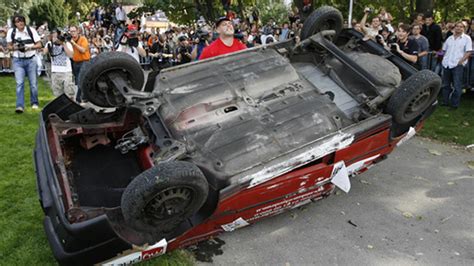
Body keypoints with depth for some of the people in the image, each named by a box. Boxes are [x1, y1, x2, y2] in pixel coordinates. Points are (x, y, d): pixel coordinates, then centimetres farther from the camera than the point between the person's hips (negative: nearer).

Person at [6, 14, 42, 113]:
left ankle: (34, 103, 24)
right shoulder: (11, 32, -1)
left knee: (33, 82, 7)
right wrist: (15, 47, -15)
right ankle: (20, 106, -9)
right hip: (18, 60, 0)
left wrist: (29, 47, -19)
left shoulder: (31, 30, -5)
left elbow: (39, 44, -2)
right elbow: (9, 46, 7)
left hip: (31, 60, 0)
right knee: (19, 83, -8)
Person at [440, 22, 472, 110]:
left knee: (457, 86, -4)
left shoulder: (467, 38, 0)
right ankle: (445, 101, 20)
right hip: (446, 64, 5)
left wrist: (461, 61, -14)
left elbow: (468, 52, -5)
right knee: (445, 84, 11)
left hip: (458, 65, -5)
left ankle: (455, 104, 1)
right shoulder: (450, 38, 15)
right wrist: (444, 59, 5)